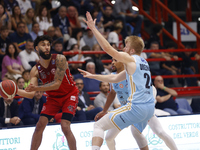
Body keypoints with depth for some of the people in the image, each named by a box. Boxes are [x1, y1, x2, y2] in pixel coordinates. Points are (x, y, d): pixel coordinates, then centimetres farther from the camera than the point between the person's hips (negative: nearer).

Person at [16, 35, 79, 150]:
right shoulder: (35, 70, -8)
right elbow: (31, 94, -10)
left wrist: (37, 88, -39)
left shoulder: (60, 59, -21)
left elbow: (57, 84, -27)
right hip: (53, 97, 4)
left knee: (65, 127, -19)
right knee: (40, 125, -5)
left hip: (69, 95, -4)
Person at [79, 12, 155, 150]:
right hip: (150, 108, 9)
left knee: (99, 126, -4)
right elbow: (114, 78, 26)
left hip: (136, 107, -9)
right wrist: (93, 76, 27)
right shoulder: (143, 63, 21)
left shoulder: (130, 59, -3)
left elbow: (107, 48, -11)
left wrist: (93, 28, -5)